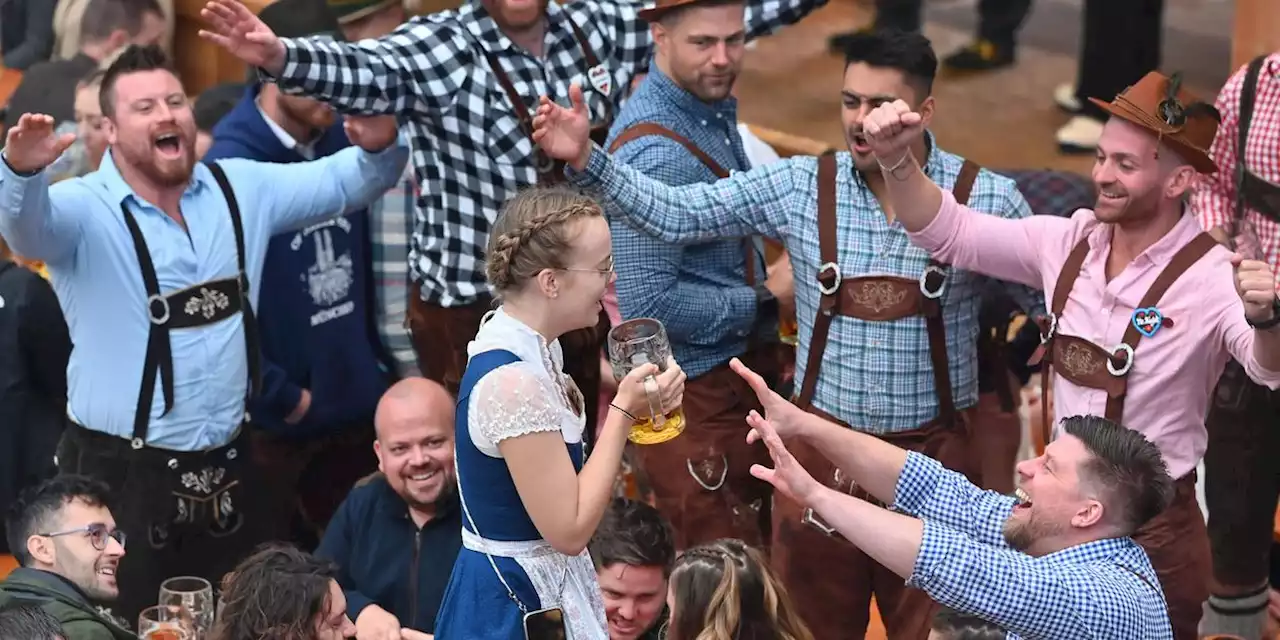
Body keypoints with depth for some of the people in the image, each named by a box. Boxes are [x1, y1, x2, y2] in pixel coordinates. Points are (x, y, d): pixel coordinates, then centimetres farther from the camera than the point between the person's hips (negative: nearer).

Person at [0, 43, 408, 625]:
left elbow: (345, 183, 10)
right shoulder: (84, 210, -11)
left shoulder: (241, 189, 6)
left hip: (225, 468, 5)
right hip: (120, 474, -5)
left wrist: (378, 146, -14)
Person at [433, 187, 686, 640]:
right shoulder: (514, 381, -27)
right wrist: (625, 410, -20)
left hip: (538, 583, 9)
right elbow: (569, 529, -23)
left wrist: (635, 404, 1)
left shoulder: (529, 346, 2)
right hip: (517, 603, -9)